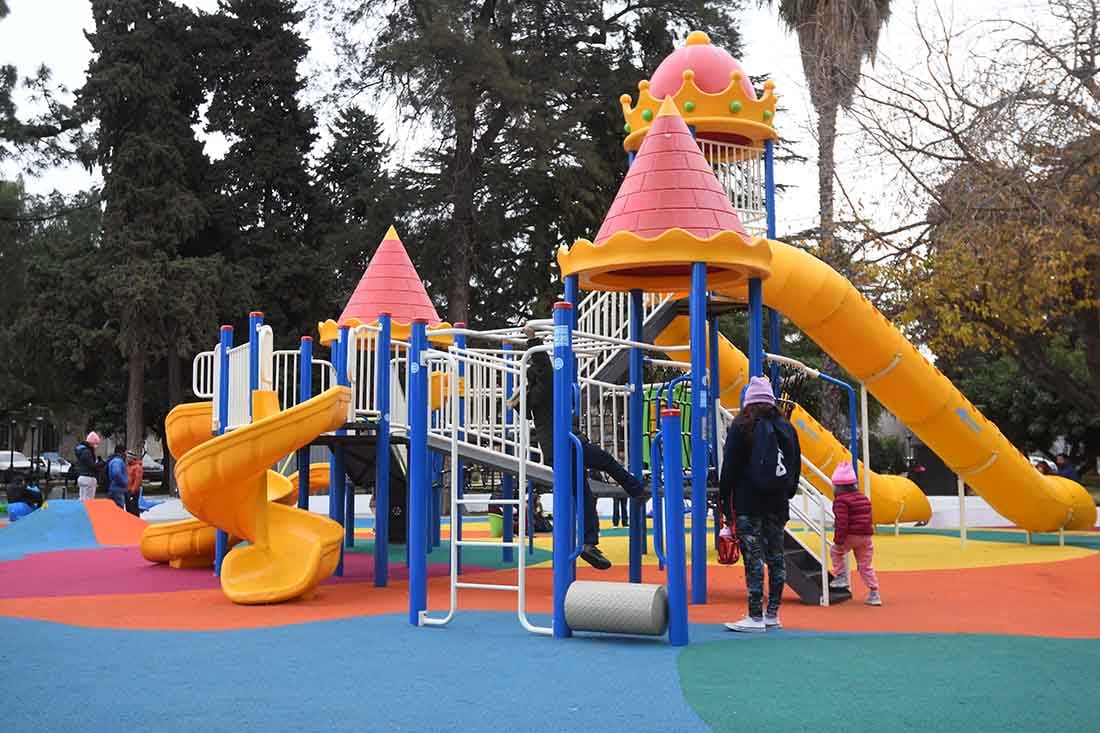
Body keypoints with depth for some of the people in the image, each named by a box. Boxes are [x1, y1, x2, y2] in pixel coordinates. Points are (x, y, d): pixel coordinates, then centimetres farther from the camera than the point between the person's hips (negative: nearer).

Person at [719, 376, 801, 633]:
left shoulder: (742, 426, -4)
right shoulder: (785, 427, 11)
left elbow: (730, 467, -6)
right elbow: (796, 466, 16)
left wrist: (725, 500, -1)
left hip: (748, 504, -5)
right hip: (778, 505, 6)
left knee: (753, 558, -6)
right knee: (775, 556, 10)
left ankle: (756, 617, -6)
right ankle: (772, 615, 17)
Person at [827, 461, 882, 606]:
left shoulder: (840, 500, -11)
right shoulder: (863, 498, 16)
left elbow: (842, 522, -18)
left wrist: (838, 540, -15)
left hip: (851, 535, -7)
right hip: (866, 536, 7)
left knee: (836, 551, 20)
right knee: (865, 566, 14)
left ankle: (841, 577, 13)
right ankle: (874, 593, 11)